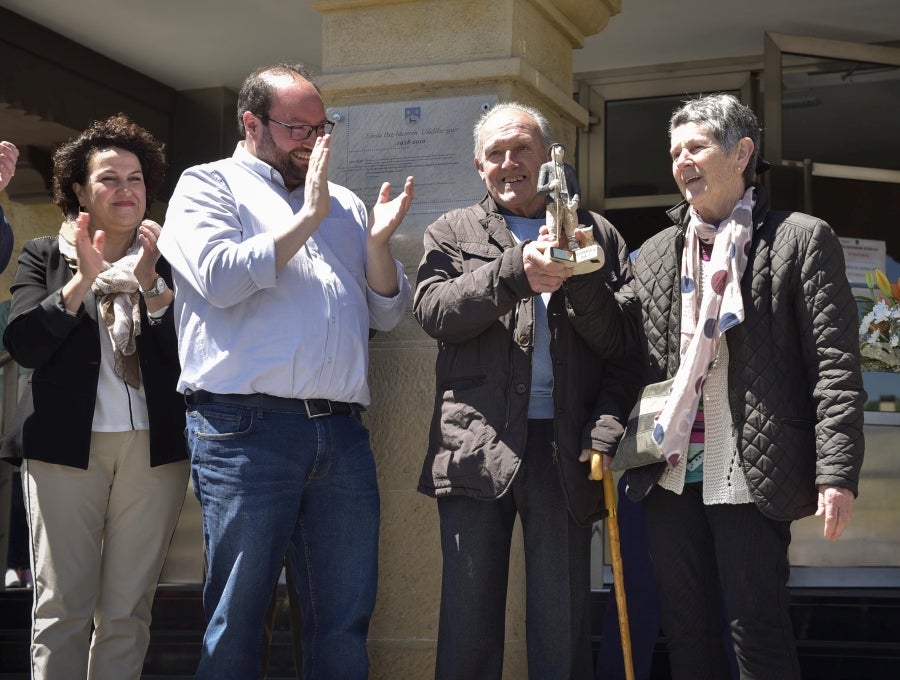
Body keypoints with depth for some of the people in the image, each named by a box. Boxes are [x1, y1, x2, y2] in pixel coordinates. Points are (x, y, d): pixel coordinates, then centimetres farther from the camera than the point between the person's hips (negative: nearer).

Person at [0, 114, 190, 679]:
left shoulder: (168, 260, 11)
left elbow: (189, 351, 0)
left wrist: (151, 284, -12)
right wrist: (83, 280, -10)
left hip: (154, 445, 1)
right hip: (67, 442, 0)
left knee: (128, 612, 3)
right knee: (62, 609, -2)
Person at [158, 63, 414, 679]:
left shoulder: (346, 205, 22)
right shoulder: (208, 185, 8)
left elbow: (388, 314, 18)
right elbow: (219, 278, -10)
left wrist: (378, 241, 1)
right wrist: (308, 218, -6)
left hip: (342, 434, 5)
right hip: (247, 426, -5)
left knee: (346, 619, 6)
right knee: (237, 616, 0)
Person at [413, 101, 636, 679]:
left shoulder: (597, 236, 15)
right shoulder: (453, 233, 15)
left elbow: (624, 339, 4)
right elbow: (434, 311, -4)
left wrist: (576, 277, -13)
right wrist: (516, 269, -15)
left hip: (565, 447, 0)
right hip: (479, 445, 0)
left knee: (564, 626, 2)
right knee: (470, 616, 3)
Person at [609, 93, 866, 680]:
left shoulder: (801, 240, 0)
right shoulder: (656, 253, 16)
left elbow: (836, 366, -6)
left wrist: (837, 473, -13)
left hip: (751, 477, -5)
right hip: (670, 475, 5)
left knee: (758, 632, 0)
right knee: (686, 631, 12)